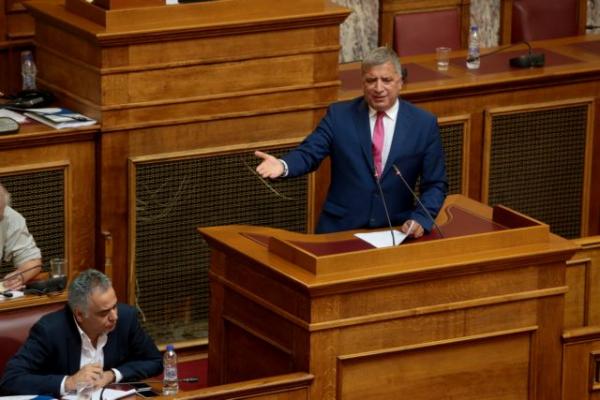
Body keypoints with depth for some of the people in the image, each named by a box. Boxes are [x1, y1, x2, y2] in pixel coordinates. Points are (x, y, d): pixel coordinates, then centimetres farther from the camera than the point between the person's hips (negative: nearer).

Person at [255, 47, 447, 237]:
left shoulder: (424, 124, 3)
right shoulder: (339, 115, 4)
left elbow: (435, 185, 6)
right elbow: (309, 153, -2)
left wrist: (421, 219, -12)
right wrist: (282, 166, -24)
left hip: (395, 233, 1)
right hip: (340, 229, -1)